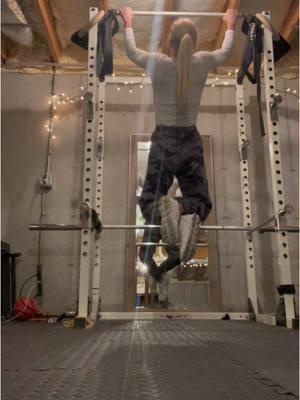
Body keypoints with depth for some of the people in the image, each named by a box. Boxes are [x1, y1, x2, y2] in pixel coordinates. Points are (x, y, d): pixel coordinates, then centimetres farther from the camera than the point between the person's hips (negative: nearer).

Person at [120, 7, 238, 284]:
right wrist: (230, 27, 39)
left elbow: (131, 50, 16)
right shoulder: (203, 63, -2)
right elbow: (226, 50, 21)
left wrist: (128, 24, 33)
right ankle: (185, 213, -33)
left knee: (150, 197, 9)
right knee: (199, 199, 9)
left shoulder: (157, 63, -6)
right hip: (191, 142, 1)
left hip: (163, 141, -1)